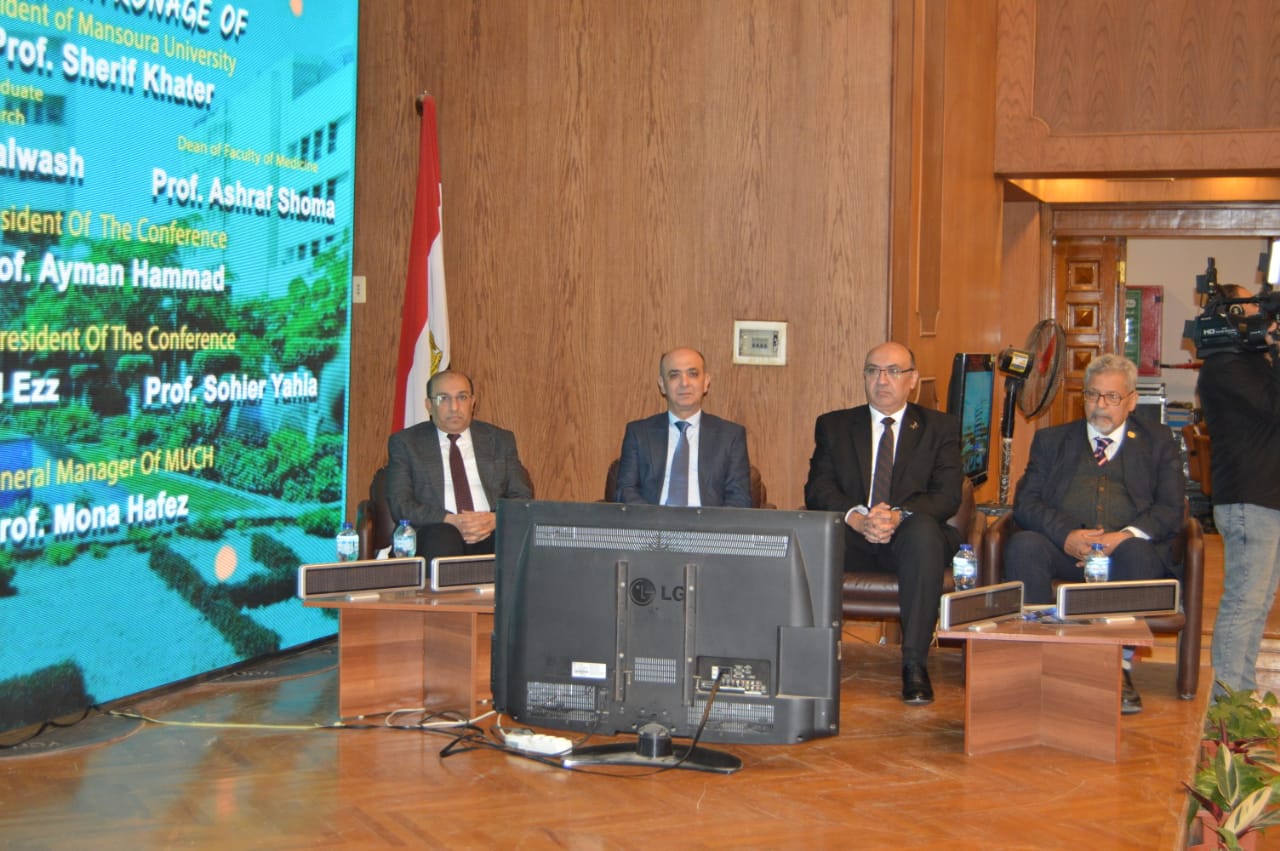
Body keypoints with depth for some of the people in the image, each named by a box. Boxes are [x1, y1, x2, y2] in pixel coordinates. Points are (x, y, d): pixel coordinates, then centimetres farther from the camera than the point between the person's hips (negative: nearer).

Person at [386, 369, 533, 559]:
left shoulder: (500, 440, 17)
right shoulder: (405, 442, 11)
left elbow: (523, 497, 11)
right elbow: (400, 504, 1)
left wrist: (494, 519, -12)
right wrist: (451, 521, -16)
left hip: (493, 533, 2)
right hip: (437, 535, -2)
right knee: (441, 536, -38)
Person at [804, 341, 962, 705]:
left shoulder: (940, 427, 12)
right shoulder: (833, 426, 16)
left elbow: (948, 495, -2)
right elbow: (817, 488, 2)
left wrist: (898, 515, -22)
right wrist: (856, 517, -19)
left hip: (908, 537, -1)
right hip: (851, 538, 1)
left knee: (924, 530, -37)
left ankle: (914, 663, -33)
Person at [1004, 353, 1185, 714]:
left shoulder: (1158, 442, 18)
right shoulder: (1052, 440, 21)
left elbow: (1170, 510, 4)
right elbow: (1025, 502, 7)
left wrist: (1125, 536, -16)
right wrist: (1067, 535, -13)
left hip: (1126, 547, -1)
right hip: (1063, 546, 1)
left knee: (1137, 553, -36)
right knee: (1022, 545, -31)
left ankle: (1120, 666, -31)